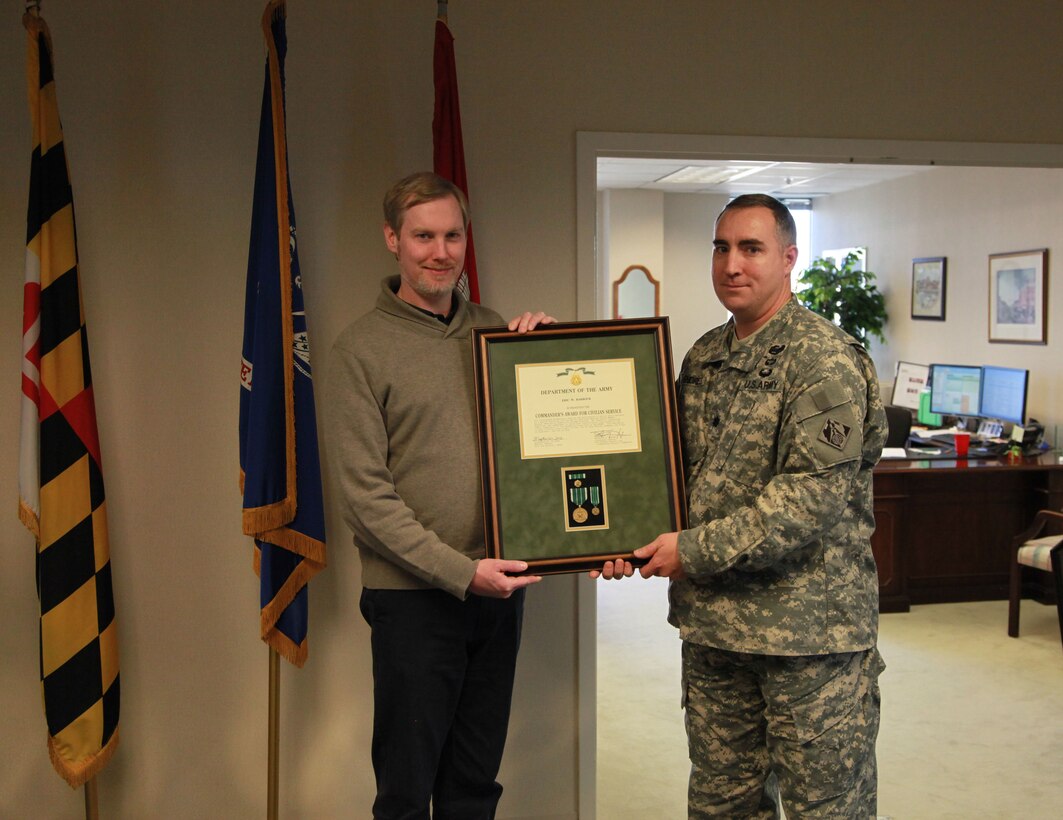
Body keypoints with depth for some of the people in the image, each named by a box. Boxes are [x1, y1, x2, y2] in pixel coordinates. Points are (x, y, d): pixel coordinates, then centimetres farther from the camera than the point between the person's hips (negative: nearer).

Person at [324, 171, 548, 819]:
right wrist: (458, 571, -17)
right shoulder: (362, 349, -6)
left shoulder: (493, 329, 9)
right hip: (414, 596, -4)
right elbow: (366, 495, -12)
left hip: (497, 588, 5)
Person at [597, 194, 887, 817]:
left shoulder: (826, 359, -13)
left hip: (809, 625, -7)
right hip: (712, 619, 7)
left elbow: (814, 493, -21)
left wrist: (696, 550, -19)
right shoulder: (704, 358, 11)